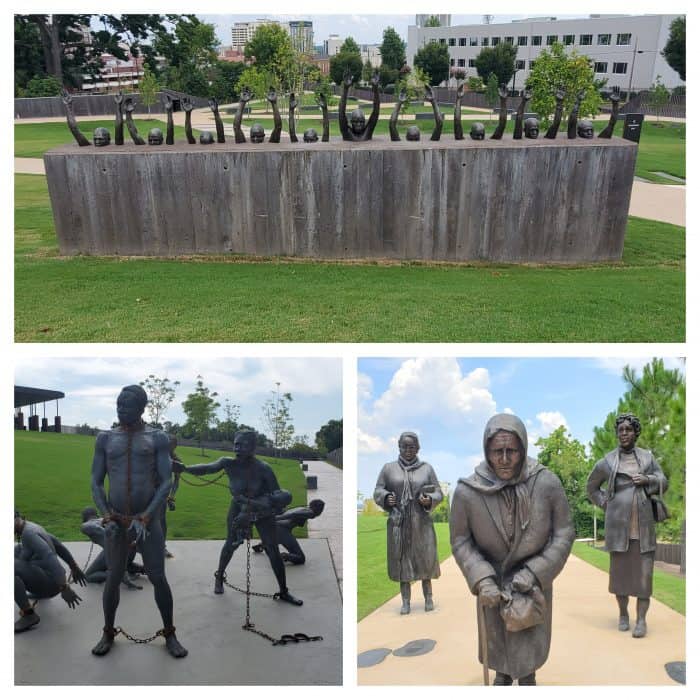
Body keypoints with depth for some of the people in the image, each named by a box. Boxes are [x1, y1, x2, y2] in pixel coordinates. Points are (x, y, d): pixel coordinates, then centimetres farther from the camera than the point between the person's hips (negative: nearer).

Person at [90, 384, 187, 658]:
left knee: (158, 578, 0)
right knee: (113, 578, 6)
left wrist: (145, 517, -17)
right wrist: (106, 515, -10)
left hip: (148, 520, -2)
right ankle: (108, 633, 26)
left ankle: (169, 634, 16)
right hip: (115, 521, 2)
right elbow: (96, 483, 4)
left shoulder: (157, 438, -1)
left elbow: (165, 483, -6)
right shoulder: (105, 439, 5)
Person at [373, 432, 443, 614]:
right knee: (402, 560, 2)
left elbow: (438, 493, 7)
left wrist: (429, 500, -14)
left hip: (421, 522, 0)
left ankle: (428, 598, 19)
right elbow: (378, 491, 7)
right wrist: (386, 498, -15)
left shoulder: (427, 468, 6)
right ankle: (405, 602, 10)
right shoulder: (388, 468, 5)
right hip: (399, 523, 0)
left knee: (425, 558, 3)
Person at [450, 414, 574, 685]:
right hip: (492, 578, 0)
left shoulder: (548, 484, -28)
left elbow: (564, 533, -15)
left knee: (529, 639, 12)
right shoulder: (467, 492, -28)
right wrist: (481, 580, -25)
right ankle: (502, 674, 50)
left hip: (533, 579, 0)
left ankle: (527, 678, 44)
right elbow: (460, 541, -13)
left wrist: (534, 572, -21)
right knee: (496, 634, 19)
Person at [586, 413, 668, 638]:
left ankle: (641, 619, 2)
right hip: (618, 523, -1)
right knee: (620, 569, 6)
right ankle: (623, 614, 22)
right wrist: (605, 505, 2)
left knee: (643, 569, -3)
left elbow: (664, 483, 8)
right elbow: (592, 487, 14)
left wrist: (647, 479, -12)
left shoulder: (647, 456, 6)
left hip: (643, 523, 1)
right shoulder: (607, 461, 1)